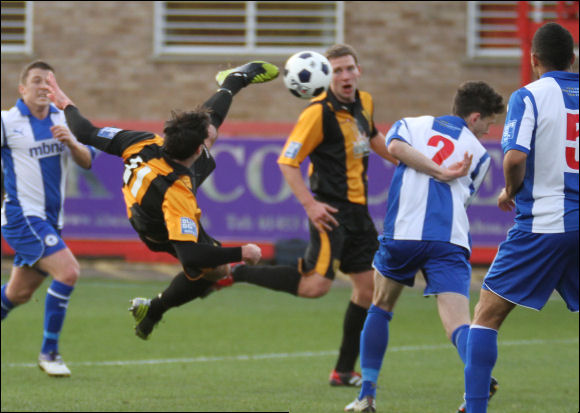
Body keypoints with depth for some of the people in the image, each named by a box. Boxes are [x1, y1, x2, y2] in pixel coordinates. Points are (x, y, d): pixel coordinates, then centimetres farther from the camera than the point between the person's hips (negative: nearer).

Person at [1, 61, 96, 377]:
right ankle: (49, 352, -12)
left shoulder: (62, 121, 9)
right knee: (67, 271, -22)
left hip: (50, 219, 7)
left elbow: (87, 162, 6)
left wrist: (71, 142, -13)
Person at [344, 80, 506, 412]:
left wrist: (440, 172, -2)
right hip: (451, 241, -1)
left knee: (381, 308, 24)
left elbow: (395, 146, -3)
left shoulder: (413, 125, 19)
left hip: (404, 233, 1)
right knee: (458, 324, -12)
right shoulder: (479, 154, 19)